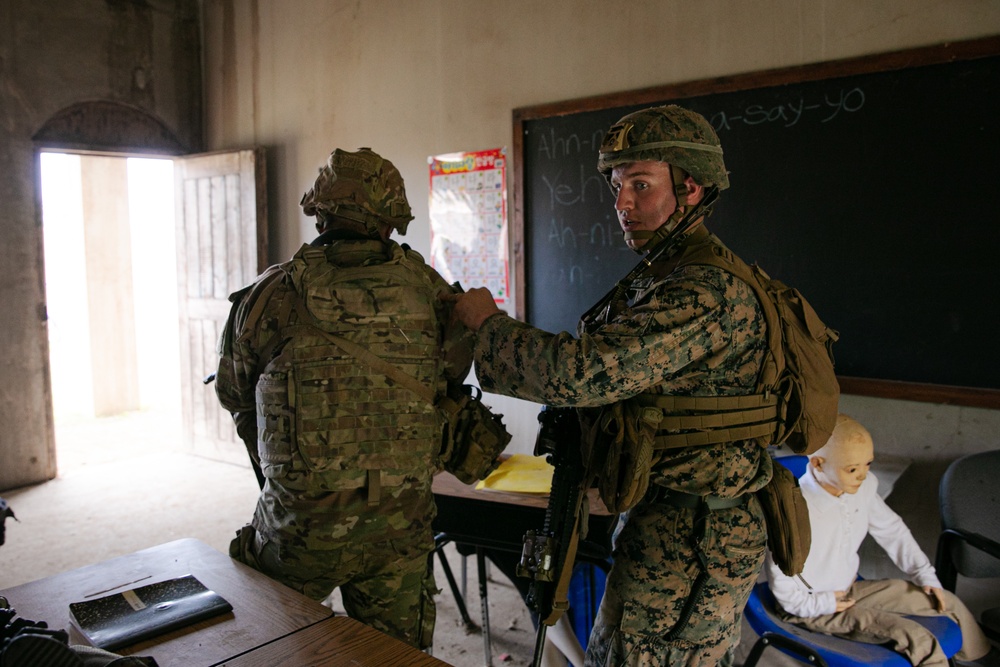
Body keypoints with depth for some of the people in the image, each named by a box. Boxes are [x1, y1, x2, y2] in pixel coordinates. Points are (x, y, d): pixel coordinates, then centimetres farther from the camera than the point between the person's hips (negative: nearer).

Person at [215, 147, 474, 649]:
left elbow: (232, 391, 7)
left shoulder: (275, 294, -9)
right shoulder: (429, 290, -3)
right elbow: (454, 374, 11)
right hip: (402, 527, 2)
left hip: (303, 522, -2)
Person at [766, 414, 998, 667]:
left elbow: (892, 530, 10)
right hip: (811, 606, -8)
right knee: (917, 639, -22)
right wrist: (825, 604, -18)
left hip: (850, 589, 8)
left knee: (946, 601, 15)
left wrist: (925, 575, 9)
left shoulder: (863, 486, -10)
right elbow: (782, 585, -22)